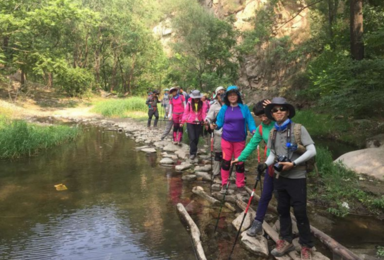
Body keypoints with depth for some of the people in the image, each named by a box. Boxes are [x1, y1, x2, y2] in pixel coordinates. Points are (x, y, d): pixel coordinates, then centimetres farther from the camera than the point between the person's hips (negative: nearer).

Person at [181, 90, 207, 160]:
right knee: (192, 138, -8)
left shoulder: (202, 104, -3)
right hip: (190, 123, -1)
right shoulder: (189, 103, -3)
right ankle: (193, 153, -1)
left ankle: (193, 151, 28)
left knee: (196, 138, 9)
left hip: (199, 123, 1)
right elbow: (186, 113, 1)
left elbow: (204, 113, -10)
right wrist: (183, 121, -4)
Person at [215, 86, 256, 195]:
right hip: (226, 139, 0)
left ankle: (240, 186, 21)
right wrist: (215, 126, -23)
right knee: (226, 161, 9)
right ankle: (224, 184, 22)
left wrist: (254, 130, -23)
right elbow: (220, 122, -2)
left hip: (240, 140, 0)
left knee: (240, 163, 9)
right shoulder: (224, 108, -3)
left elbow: (250, 121, -6)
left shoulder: (244, 108, -5)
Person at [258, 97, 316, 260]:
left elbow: (312, 151, -14)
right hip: (280, 177, 5)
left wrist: (293, 164, -19)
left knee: (300, 212, 1)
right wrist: (266, 164, -10)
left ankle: (306, 246, 18)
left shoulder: (299, 129, -11)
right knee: (282, 210, 14)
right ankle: (286, 241, 31)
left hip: (297, 178, -5)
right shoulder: (273, 133, 5)